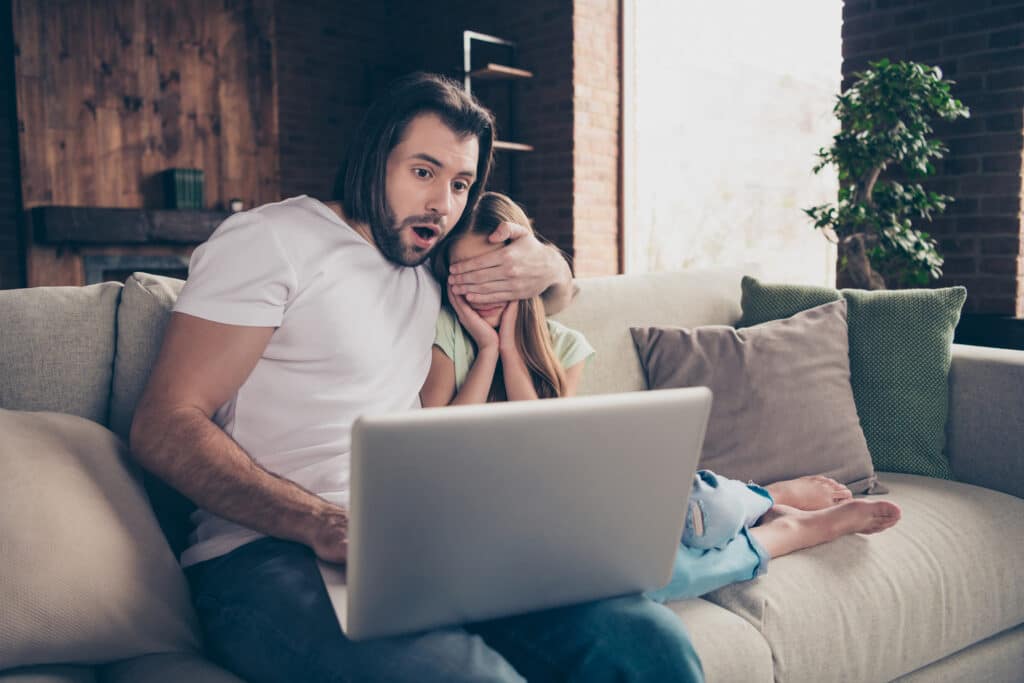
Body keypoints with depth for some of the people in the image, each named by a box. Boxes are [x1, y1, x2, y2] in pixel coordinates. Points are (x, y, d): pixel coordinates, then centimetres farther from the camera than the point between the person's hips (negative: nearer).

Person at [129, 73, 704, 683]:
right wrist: (324, 524, -23)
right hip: (270, 552, -5)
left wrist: (550, 267, 10)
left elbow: (558, 297, 37)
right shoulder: (271, 239, 1)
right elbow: (164, 426, -8)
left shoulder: (431, 269, 21)